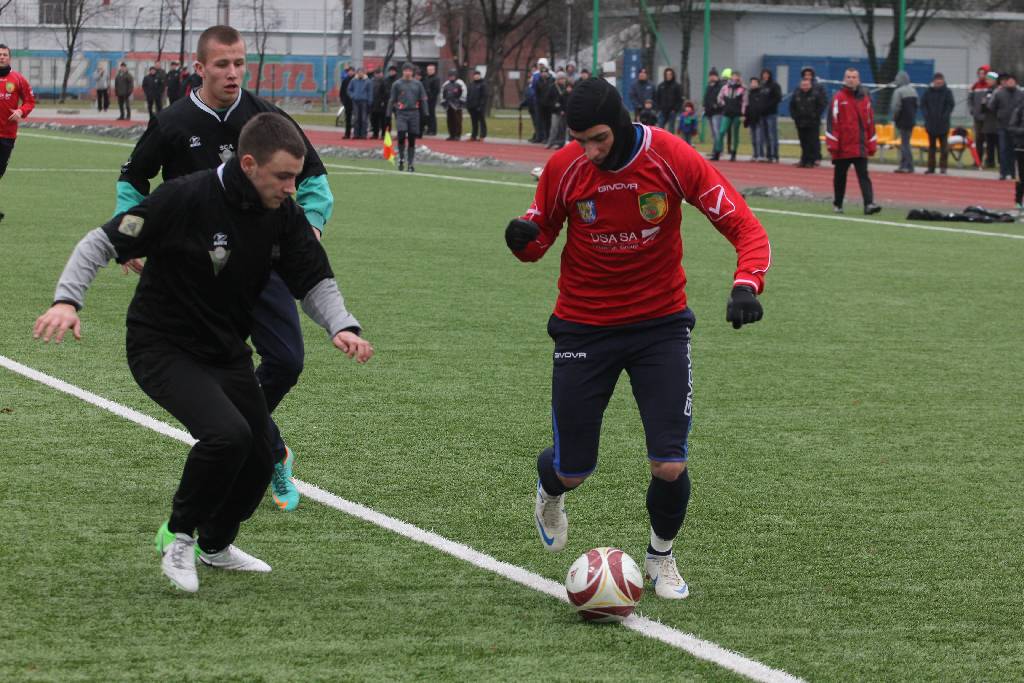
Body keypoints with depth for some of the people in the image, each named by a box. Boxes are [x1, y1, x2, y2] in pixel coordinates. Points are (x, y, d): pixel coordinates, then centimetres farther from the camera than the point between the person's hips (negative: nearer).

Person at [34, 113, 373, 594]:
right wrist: (67, 300, -31)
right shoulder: (184, 199, -23)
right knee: (227, 433, -29)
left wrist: (342, 326, -17)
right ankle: (179, 535, -4)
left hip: (228, 351, 7)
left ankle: (214, 545, 39)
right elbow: (103, 242, -17)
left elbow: (314, 279, 3)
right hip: (161, 348, -7)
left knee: (257, 461, 8)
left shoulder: (283, 214, -5)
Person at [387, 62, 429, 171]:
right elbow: (391, 100, 6)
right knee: (401, 135, -17)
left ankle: (411, 163, 9)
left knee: (412, 139, 3)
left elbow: (423, 100, 11)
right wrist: (388, 115, 2)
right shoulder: (396, 84, 4)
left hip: (414, 113, 2)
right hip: (401, 113, -2)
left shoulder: (418, 84, 9)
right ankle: (401, 158, 2)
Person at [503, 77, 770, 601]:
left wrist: (746, 284, -33)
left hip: (660, 323, -1)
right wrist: (523, 240, -21)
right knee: (572, 471, 4)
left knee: (670, 467, -9)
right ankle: (550, 490, 45)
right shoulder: (564, 167, -12)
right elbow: (541, 235, 4)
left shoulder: (672, 158, -17)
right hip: (583, 329, 1)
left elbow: (745, 227, -14)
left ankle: (661, 556, 23)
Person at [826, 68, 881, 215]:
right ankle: (837, 204, 23)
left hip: (860, 147, 2)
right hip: (843, 146, -2)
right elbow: (832, 121, -6)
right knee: (840, 176, 10)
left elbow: (870, 121, 12)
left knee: (863, 176, -7)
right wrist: (833, 144, -11)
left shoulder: (865, 98, 9)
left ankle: (869, 204, -17)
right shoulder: (838, 98, -2)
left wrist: (871, 144, 9)